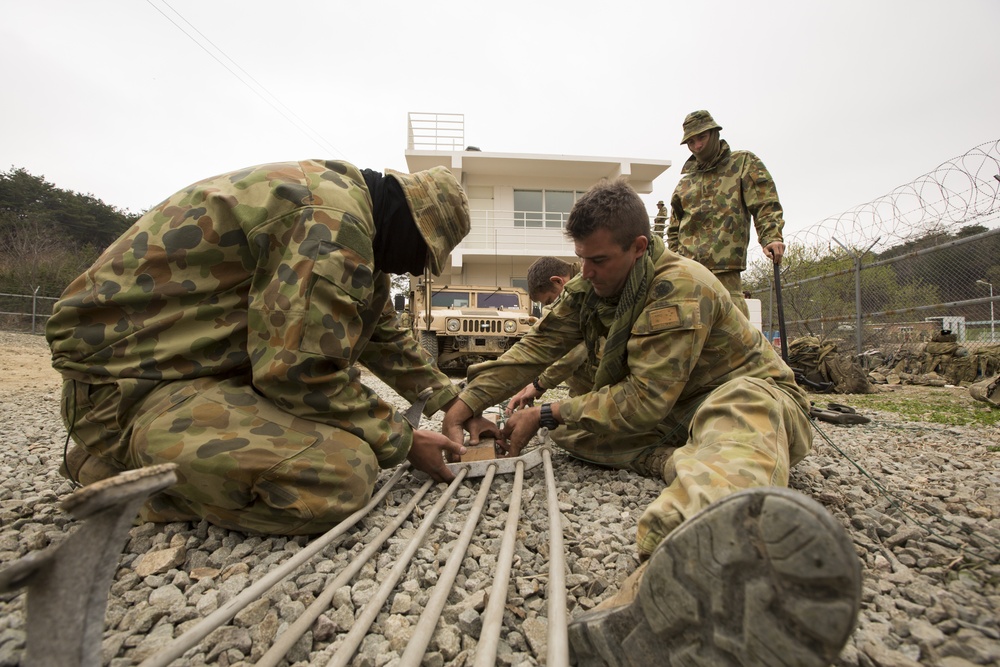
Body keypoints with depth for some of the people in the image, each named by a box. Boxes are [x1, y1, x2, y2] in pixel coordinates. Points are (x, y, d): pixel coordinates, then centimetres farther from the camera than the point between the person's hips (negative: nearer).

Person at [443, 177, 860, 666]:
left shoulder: (681, 286, -23)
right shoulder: (587, 287, 0)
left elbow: (645, 400, -28)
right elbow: (536, 347, -1)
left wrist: (545, 415, -22)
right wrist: (469, 401, -12)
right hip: (666, 417, 7)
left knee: (742, 412, -44)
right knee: (567, 427, -14)